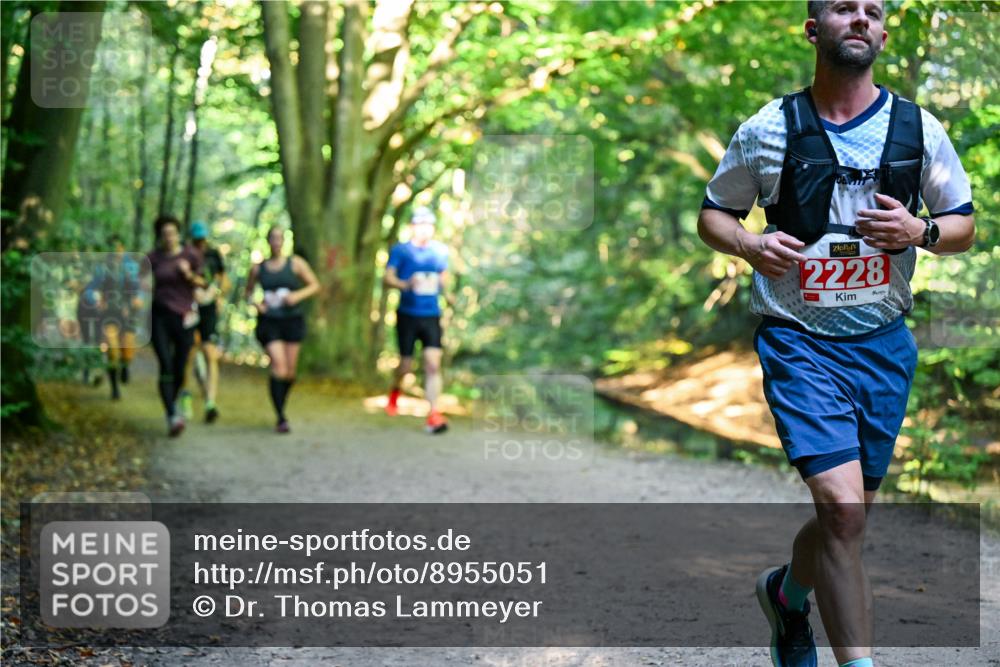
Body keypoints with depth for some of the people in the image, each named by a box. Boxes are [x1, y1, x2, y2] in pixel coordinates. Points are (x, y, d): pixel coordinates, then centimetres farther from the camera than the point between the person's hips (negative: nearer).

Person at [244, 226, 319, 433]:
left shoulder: (296, 263, 4)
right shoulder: (258, 268, 6)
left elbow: (315, 285, 6)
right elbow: (248, 290, 19)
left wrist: (298, 295, -11)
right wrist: (253, 302, -2)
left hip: (293, 320, 1)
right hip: (269, 322, -1)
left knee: (290, 370, 4)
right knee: (278, 365, -16)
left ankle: (281, 405, 31)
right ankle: (281, 418, -17)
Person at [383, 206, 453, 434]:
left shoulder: (440, 251, 9)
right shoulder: (400, 250, -1)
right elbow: (387, 278, -8)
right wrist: (405, 284, -27)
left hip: (431, 316, 2)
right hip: (408, 315, -2)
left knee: (433, 363, -12)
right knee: (406, 364, 6)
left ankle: (433, 415, -13)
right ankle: (395, 393, 40)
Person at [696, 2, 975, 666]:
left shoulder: (919, 128, 4)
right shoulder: (767, 130, -2)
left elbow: (966, 226, 13)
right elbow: (713, 214, 9)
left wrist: (919, 231, -10)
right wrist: (751, 245, -13)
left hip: (883, 344, 4)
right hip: (799, 341, -3)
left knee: (848, 515, 12)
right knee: (842, 508, -20)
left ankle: (787, 591, 43)